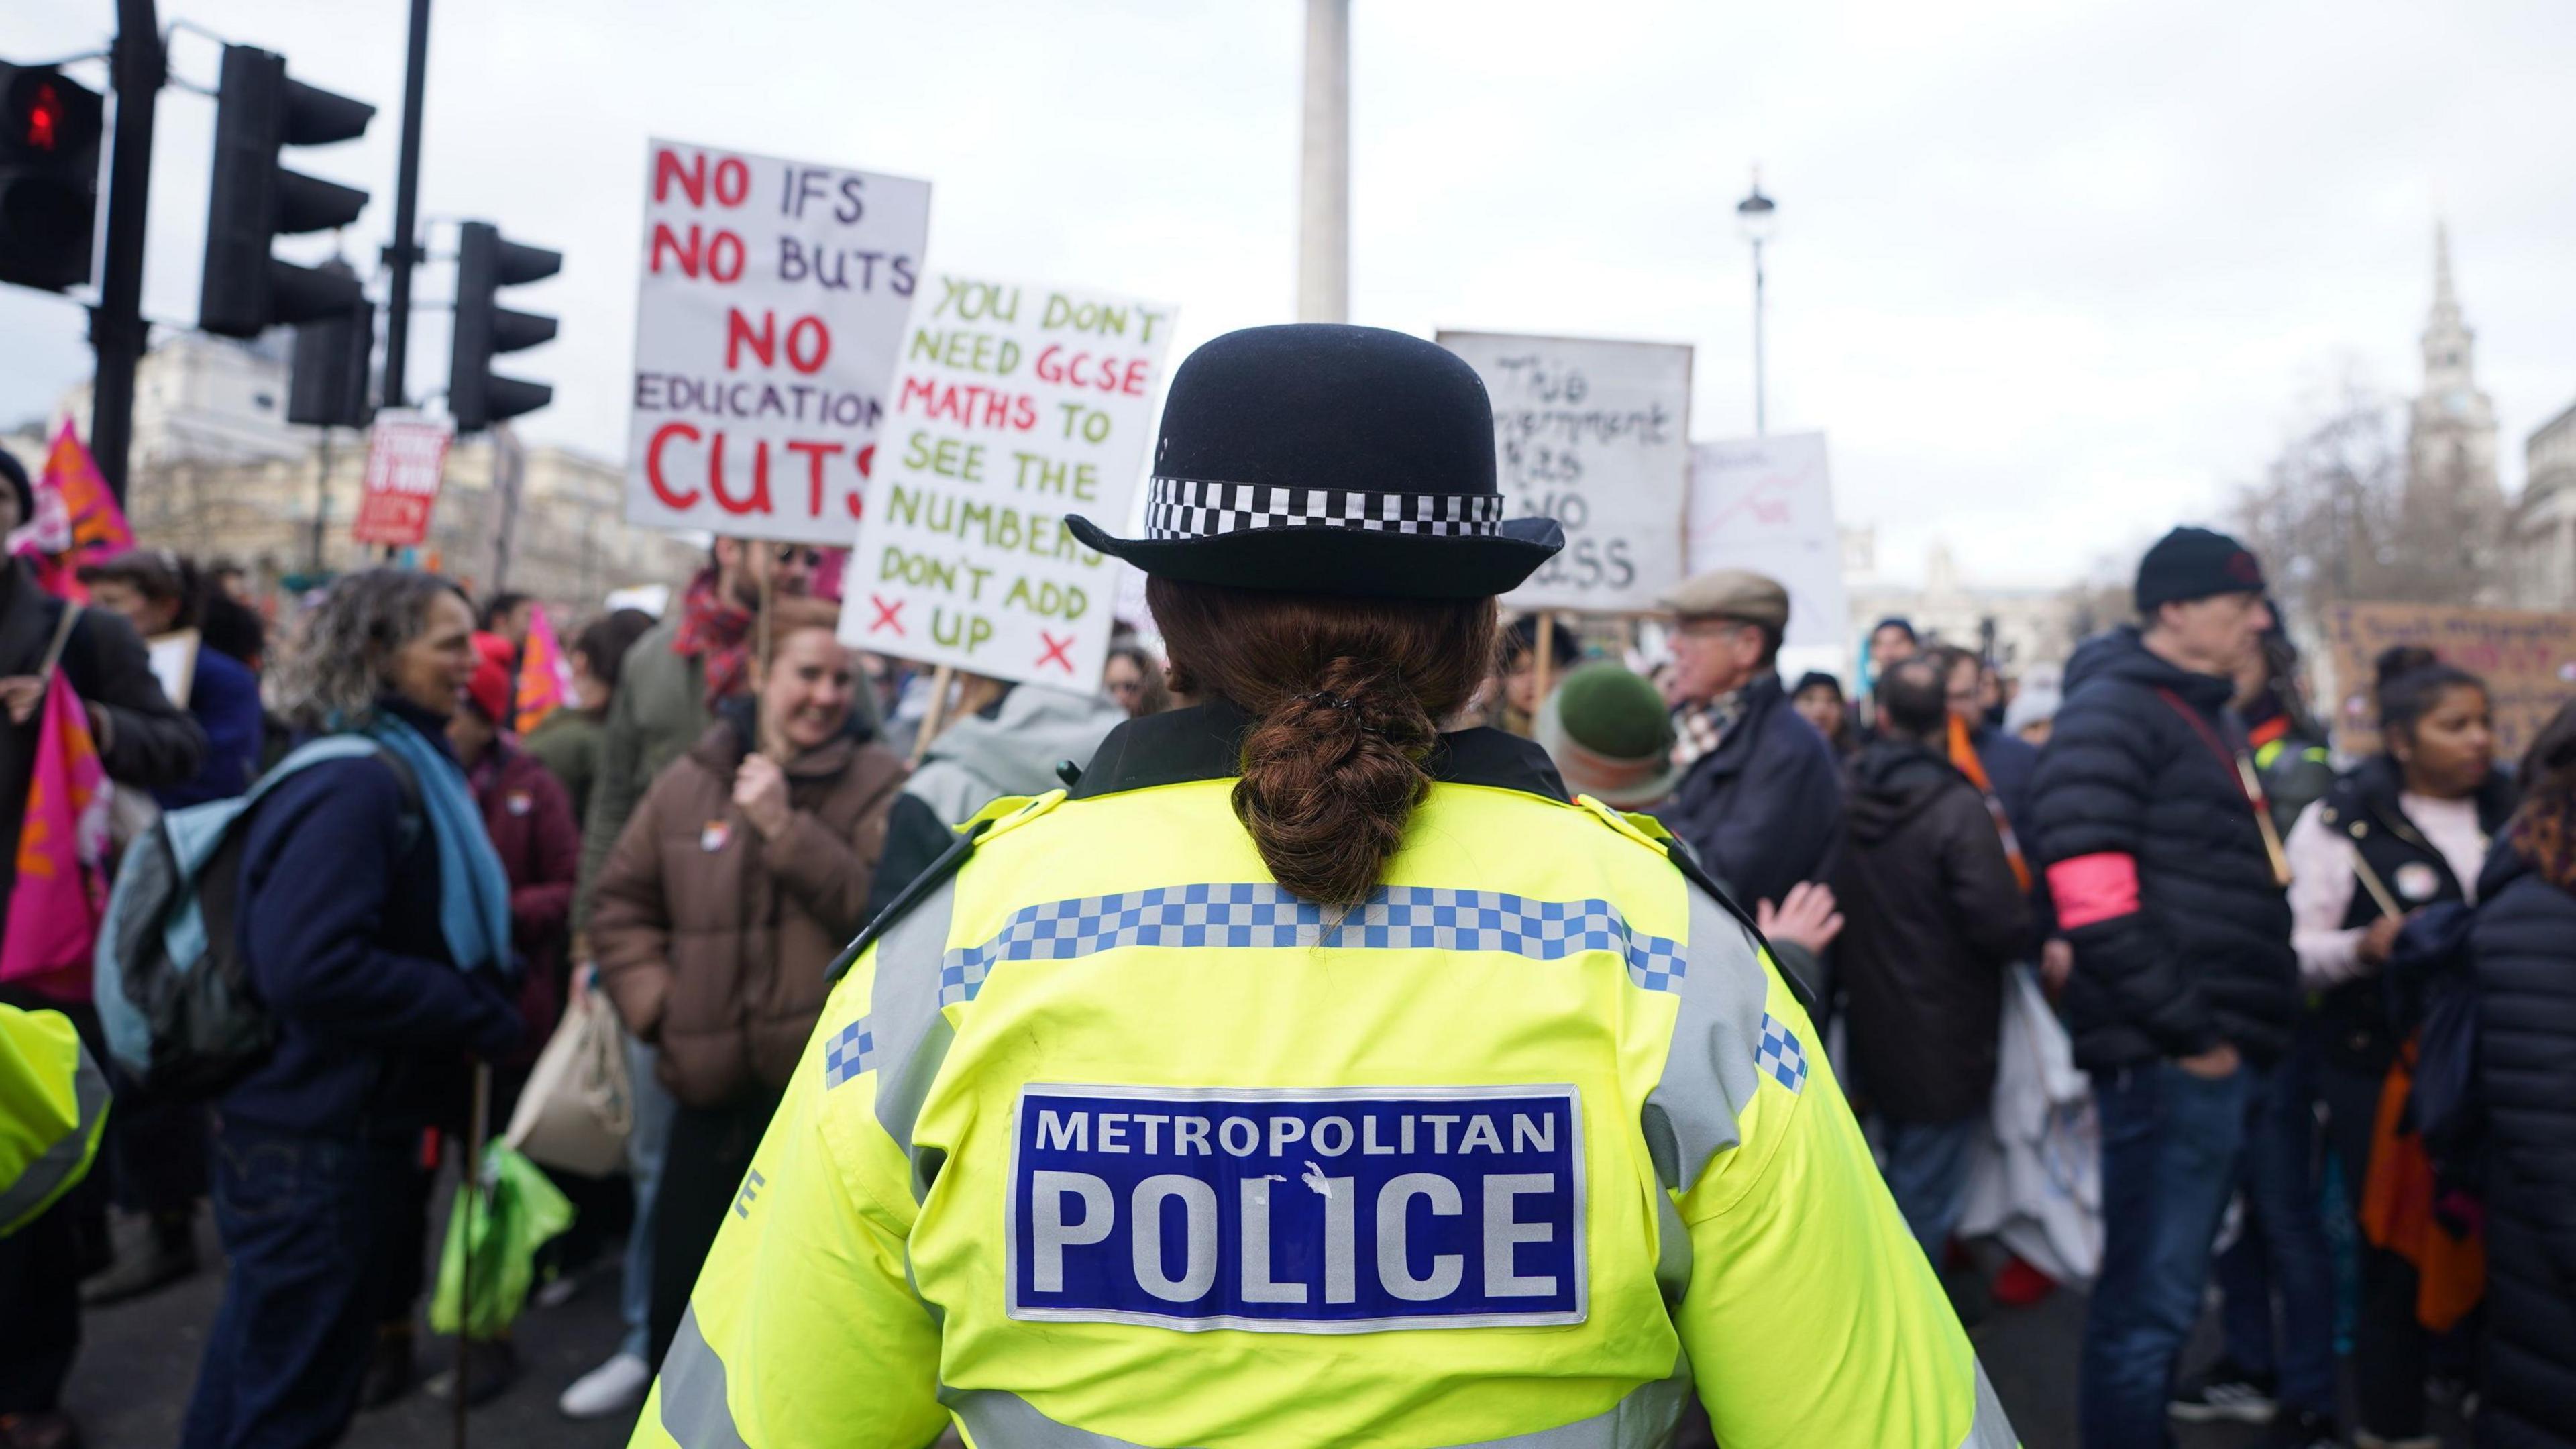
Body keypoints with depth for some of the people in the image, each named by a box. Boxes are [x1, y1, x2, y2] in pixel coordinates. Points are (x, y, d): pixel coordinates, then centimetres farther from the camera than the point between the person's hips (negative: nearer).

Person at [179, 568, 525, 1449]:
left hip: (335, 1123, 10)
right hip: (322, 1144, -10)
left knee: (258, 1370, 24)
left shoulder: (404, 767, 9)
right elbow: (310, 968, -30)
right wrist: (477, 1012, -21)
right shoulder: (357, 785, -22)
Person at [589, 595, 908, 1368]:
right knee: (680, 1281, 17)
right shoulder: (691, 780, 4)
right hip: (710, 1083, 4)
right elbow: (622, 901, 12)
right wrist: (655, 1001, 0)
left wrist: (788, 828, -21)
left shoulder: (877, 784, -5)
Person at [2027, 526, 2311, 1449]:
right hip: (2171, 1060, -10)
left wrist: (2279, 1016, 16)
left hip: (2250, 1051, 10)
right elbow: (2092, 896, -21)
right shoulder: (2112, 709, -12)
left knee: (2304, 1257, 23)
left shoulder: (2213, 715, 18)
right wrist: (2187, 1032, -18)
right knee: (2151, 1300, -1)